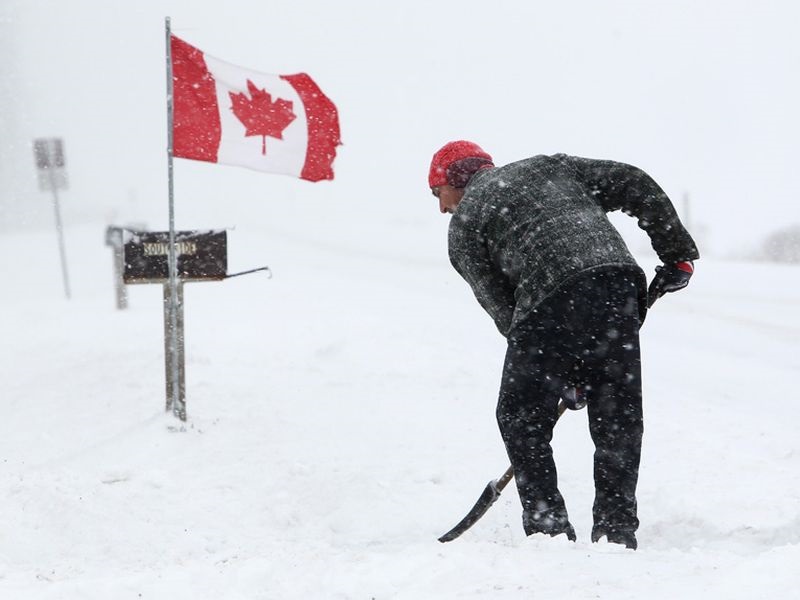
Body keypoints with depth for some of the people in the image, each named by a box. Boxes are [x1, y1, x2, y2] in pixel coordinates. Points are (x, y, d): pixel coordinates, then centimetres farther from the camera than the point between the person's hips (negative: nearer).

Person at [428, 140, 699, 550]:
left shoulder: (463, 227, 19)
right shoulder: (548, 167, 30)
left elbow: (503, 310, 13)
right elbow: (635, 185, 19)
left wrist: (567, 375, 16)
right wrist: (677, 252, 20)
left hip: (550, 300, -4)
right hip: (618, 276, 4)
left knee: (521, 419, 13)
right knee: (618, 418, 14)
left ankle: (548, 527, 7)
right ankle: (617, 528, 12)